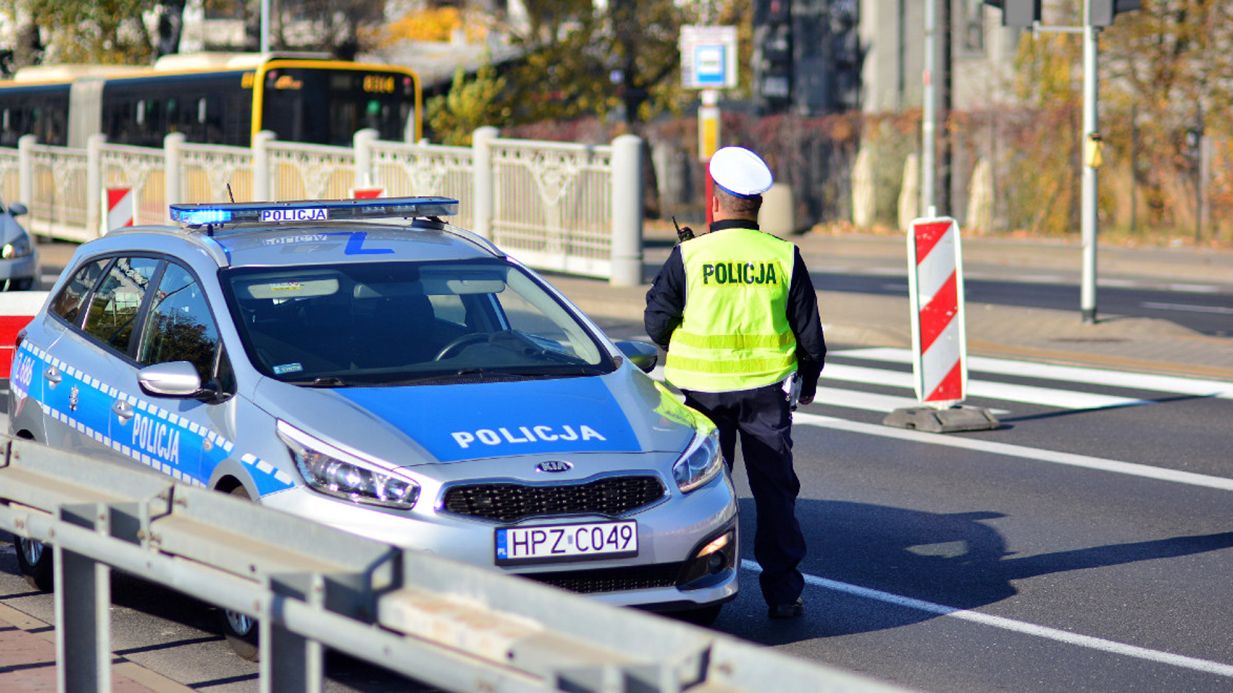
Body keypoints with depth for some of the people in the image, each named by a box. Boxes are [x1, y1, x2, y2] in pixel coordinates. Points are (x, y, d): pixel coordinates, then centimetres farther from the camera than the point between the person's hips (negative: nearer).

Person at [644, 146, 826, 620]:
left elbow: (656, 324, -3)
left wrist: (681, 352, 19)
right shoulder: (783, 257, -3)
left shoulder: (689, 257, -8)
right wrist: (808, 381, 18)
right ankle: (783, 593, 10)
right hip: (768, 387, 1)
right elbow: (809, 331, 2)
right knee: (775, 490, 8)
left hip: (703, 388, -1)